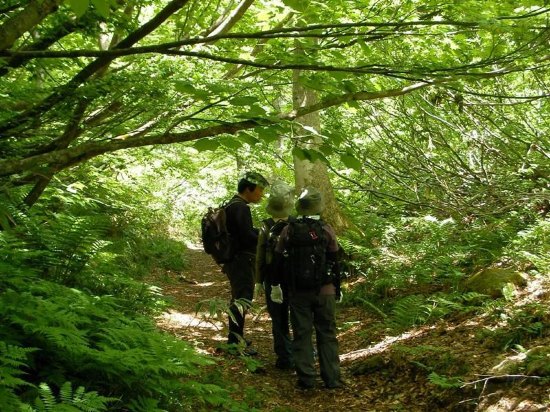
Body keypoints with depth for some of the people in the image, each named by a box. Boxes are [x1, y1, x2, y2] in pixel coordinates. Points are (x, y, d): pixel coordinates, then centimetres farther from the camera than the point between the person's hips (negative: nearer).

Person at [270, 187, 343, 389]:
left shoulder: (288, 231, -1)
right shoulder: (326, 230, -4)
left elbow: (278, 260, 4)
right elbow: (334, 262, 0)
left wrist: (276, 284, 16)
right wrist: (337, 289, 10)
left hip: (298, 292, 1)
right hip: (324, 291, -1)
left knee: (302, 334, 7)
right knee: (327, 334, 7)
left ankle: (306, 378, 6)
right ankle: (332, 379, 7)